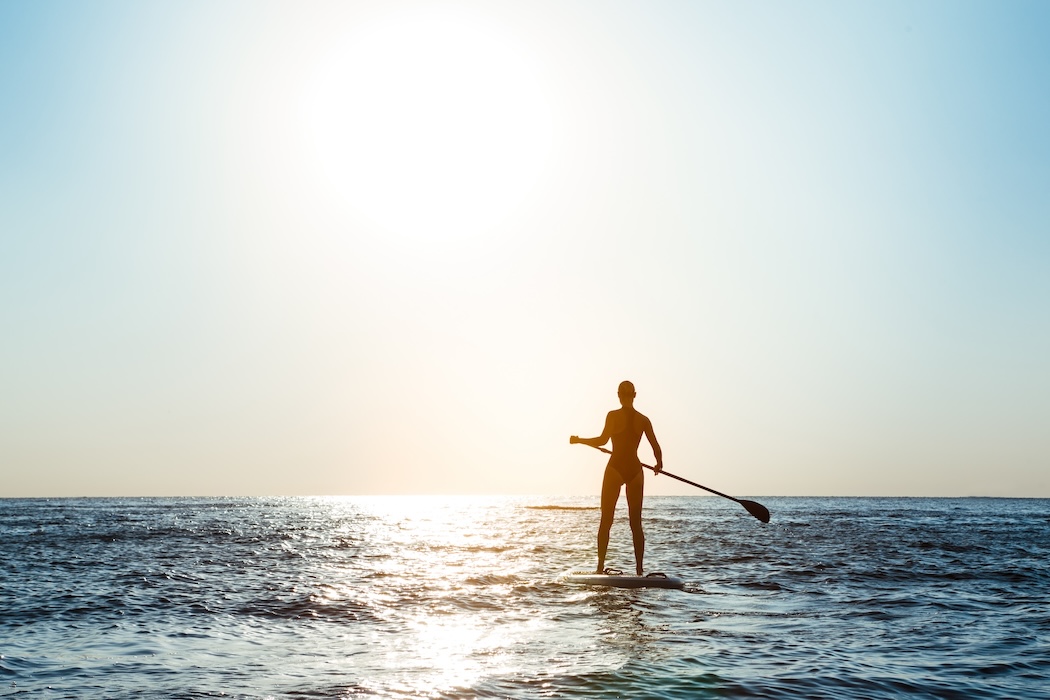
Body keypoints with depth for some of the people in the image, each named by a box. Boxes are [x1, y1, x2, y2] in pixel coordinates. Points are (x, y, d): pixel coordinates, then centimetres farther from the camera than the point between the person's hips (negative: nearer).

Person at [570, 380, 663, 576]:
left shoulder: (613, 415, -5)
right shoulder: (643, 420, 4)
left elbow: (602, 440, -16)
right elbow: (656, 447, 3)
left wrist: (579, 440, -3)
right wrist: (659, 464, 22)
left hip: (615, 468, -3)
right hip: (635, 470, 3)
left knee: (606, 520, 3)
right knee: (636, 523, 8)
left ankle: (600, 567, -3)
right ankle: (639, 570, 6)